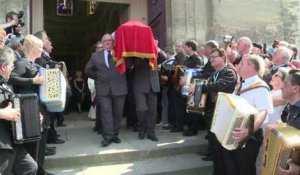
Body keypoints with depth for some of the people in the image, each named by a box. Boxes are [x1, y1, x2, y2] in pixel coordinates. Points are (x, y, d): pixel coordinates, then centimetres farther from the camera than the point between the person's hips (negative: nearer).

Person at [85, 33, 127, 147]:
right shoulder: (96, 56, 11)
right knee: (106, 112, -5)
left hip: (119, 88, 0)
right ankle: (107, 136, -1)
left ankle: (115, 135, 17)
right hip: (103, 88, 1)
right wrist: (98, 77, 11)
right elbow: (88, 70, 18)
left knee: (117, 112, 6)